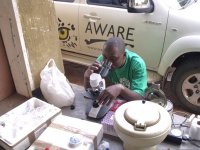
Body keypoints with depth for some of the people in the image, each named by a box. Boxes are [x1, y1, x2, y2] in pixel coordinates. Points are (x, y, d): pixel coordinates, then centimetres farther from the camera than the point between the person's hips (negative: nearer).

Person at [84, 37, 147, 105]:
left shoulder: (137, 64, -21)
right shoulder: (102, 59, -12)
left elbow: (139, 98, -26)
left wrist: (121, 88, -42)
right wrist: (87, 76, -27)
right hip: (110, 102, 2)